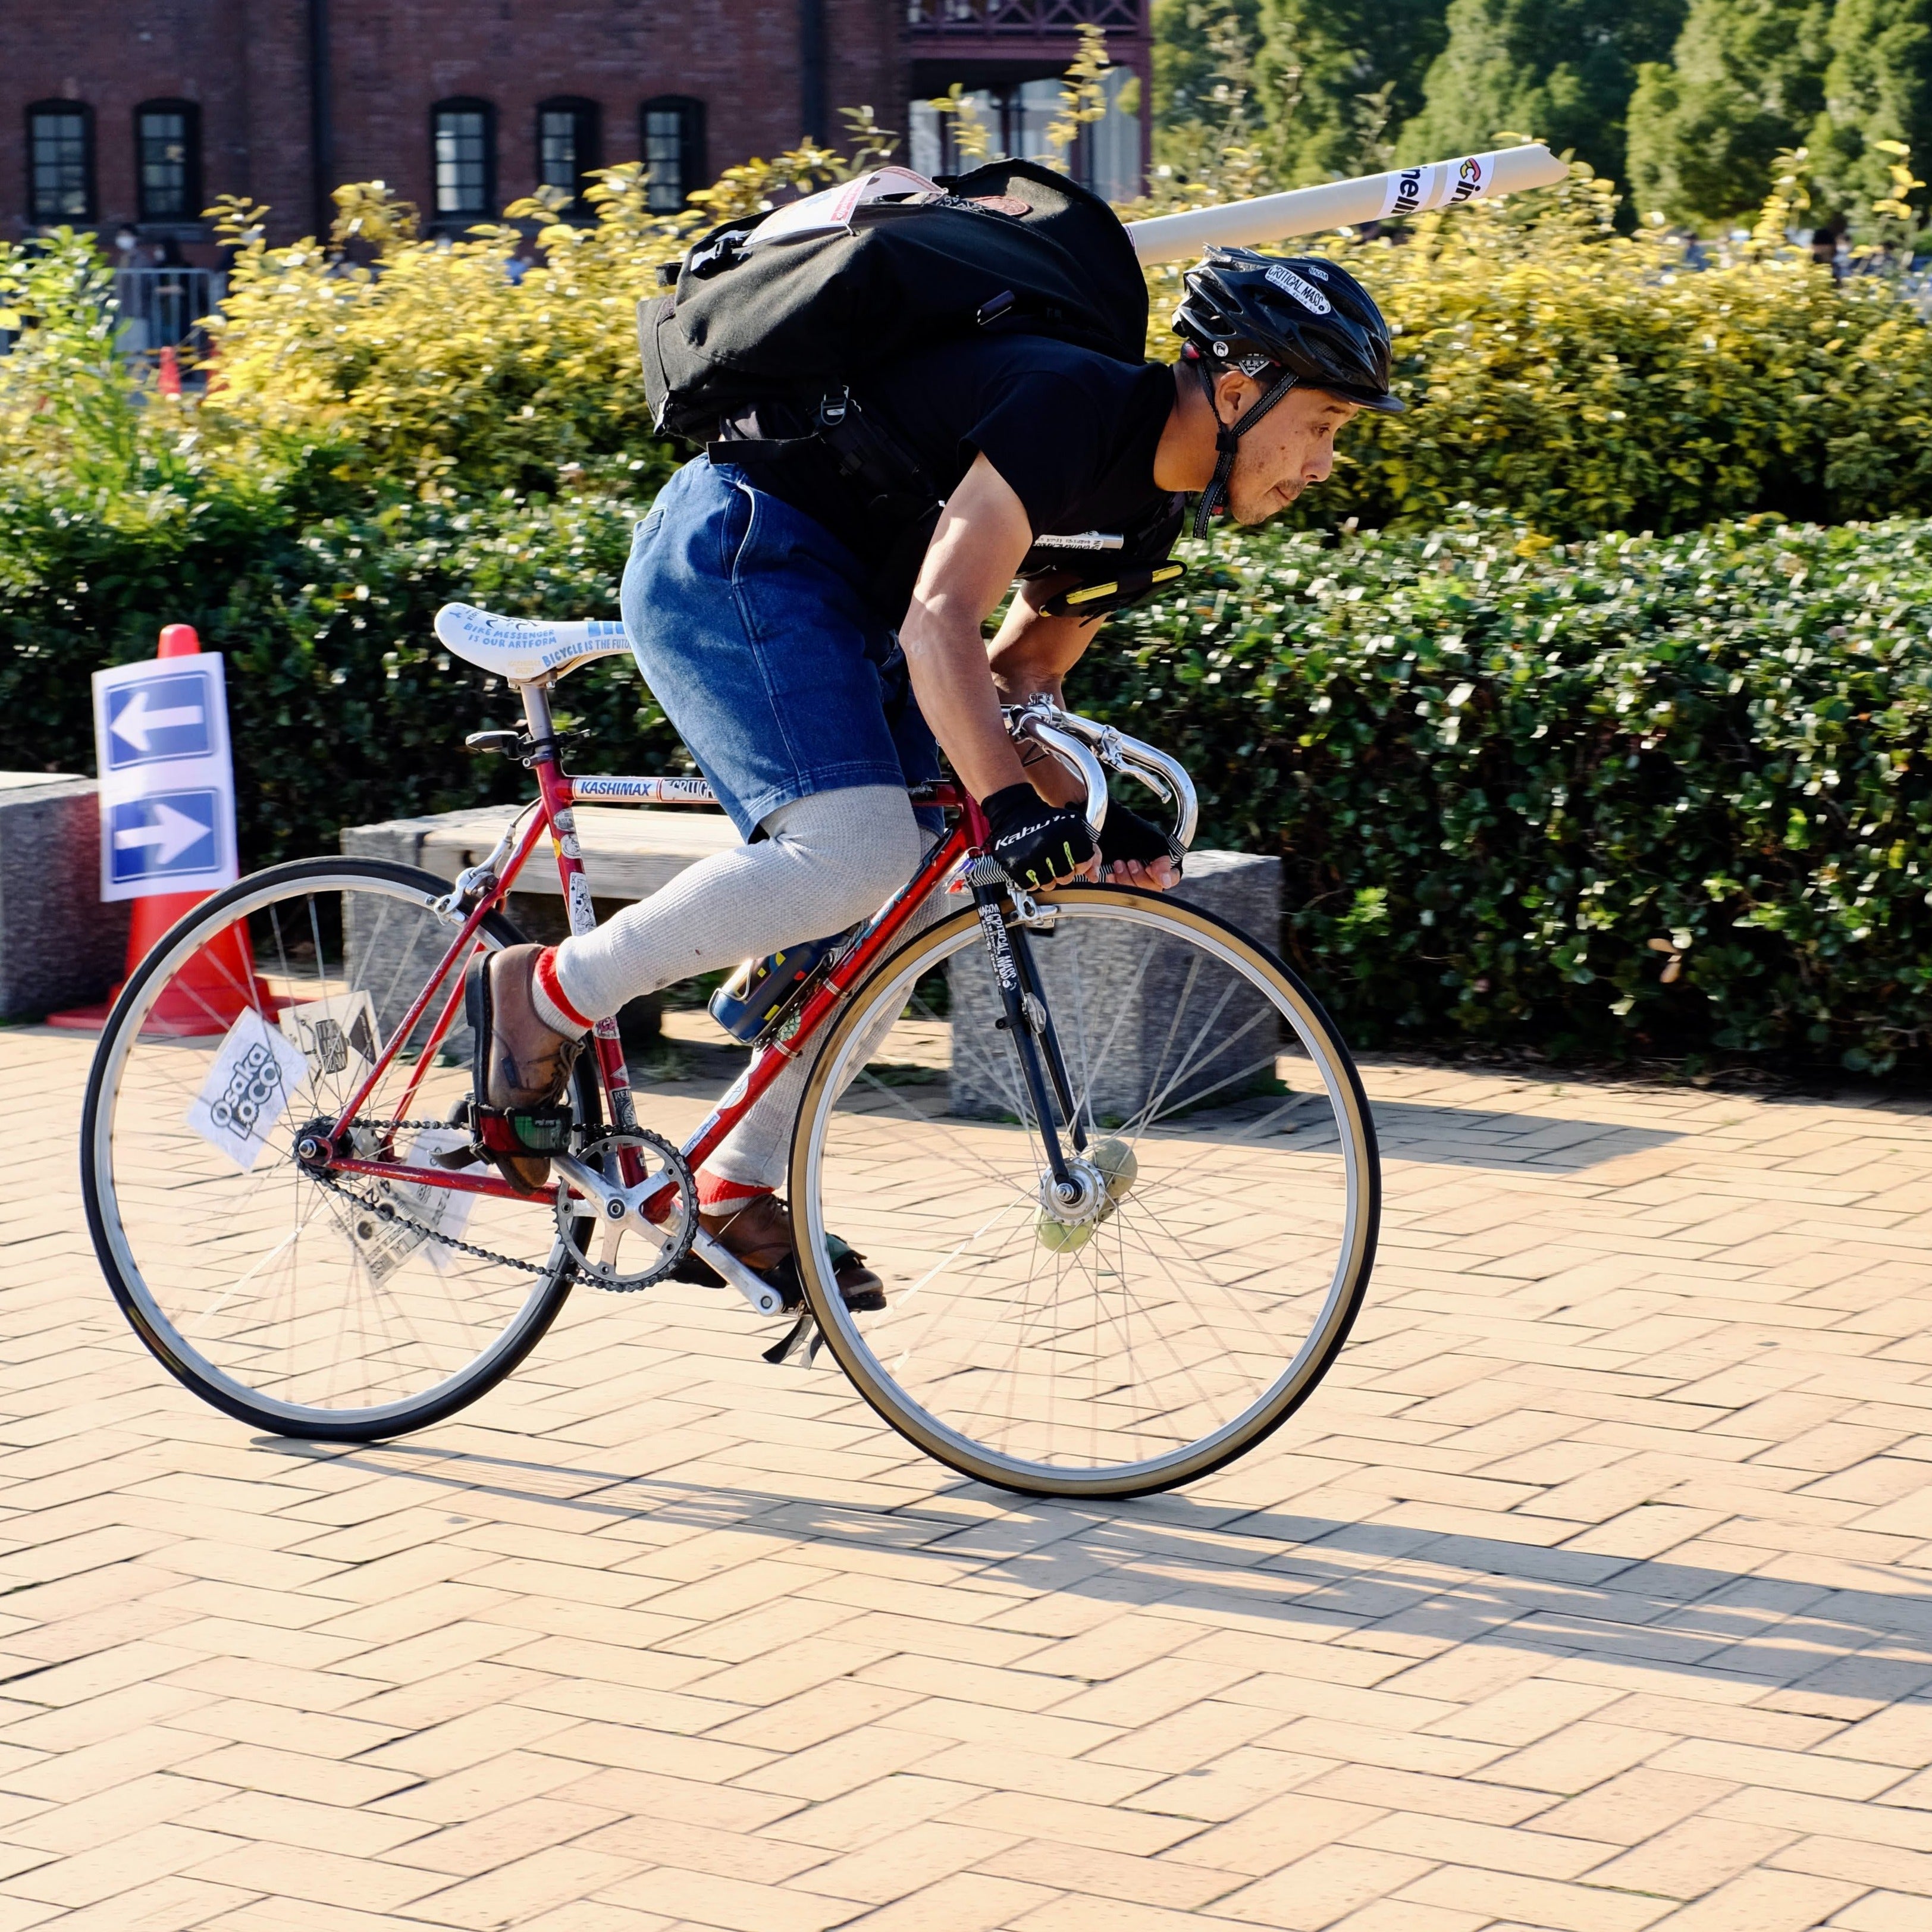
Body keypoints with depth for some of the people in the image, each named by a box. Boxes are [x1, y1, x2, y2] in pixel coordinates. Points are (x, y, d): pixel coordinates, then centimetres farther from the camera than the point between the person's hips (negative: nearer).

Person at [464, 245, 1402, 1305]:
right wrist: (1010, 804, -40)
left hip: (838, 601, 10)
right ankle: (544, 993, -9)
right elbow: (939, 621, -32)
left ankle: (733, 1190, 11)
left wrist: (1089, 821, -2)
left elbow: (1021, 675, 14)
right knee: (855, 852, -24)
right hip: (730, 553, -10)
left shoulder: (1148, 502, 7)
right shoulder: (1075, 408, -23)